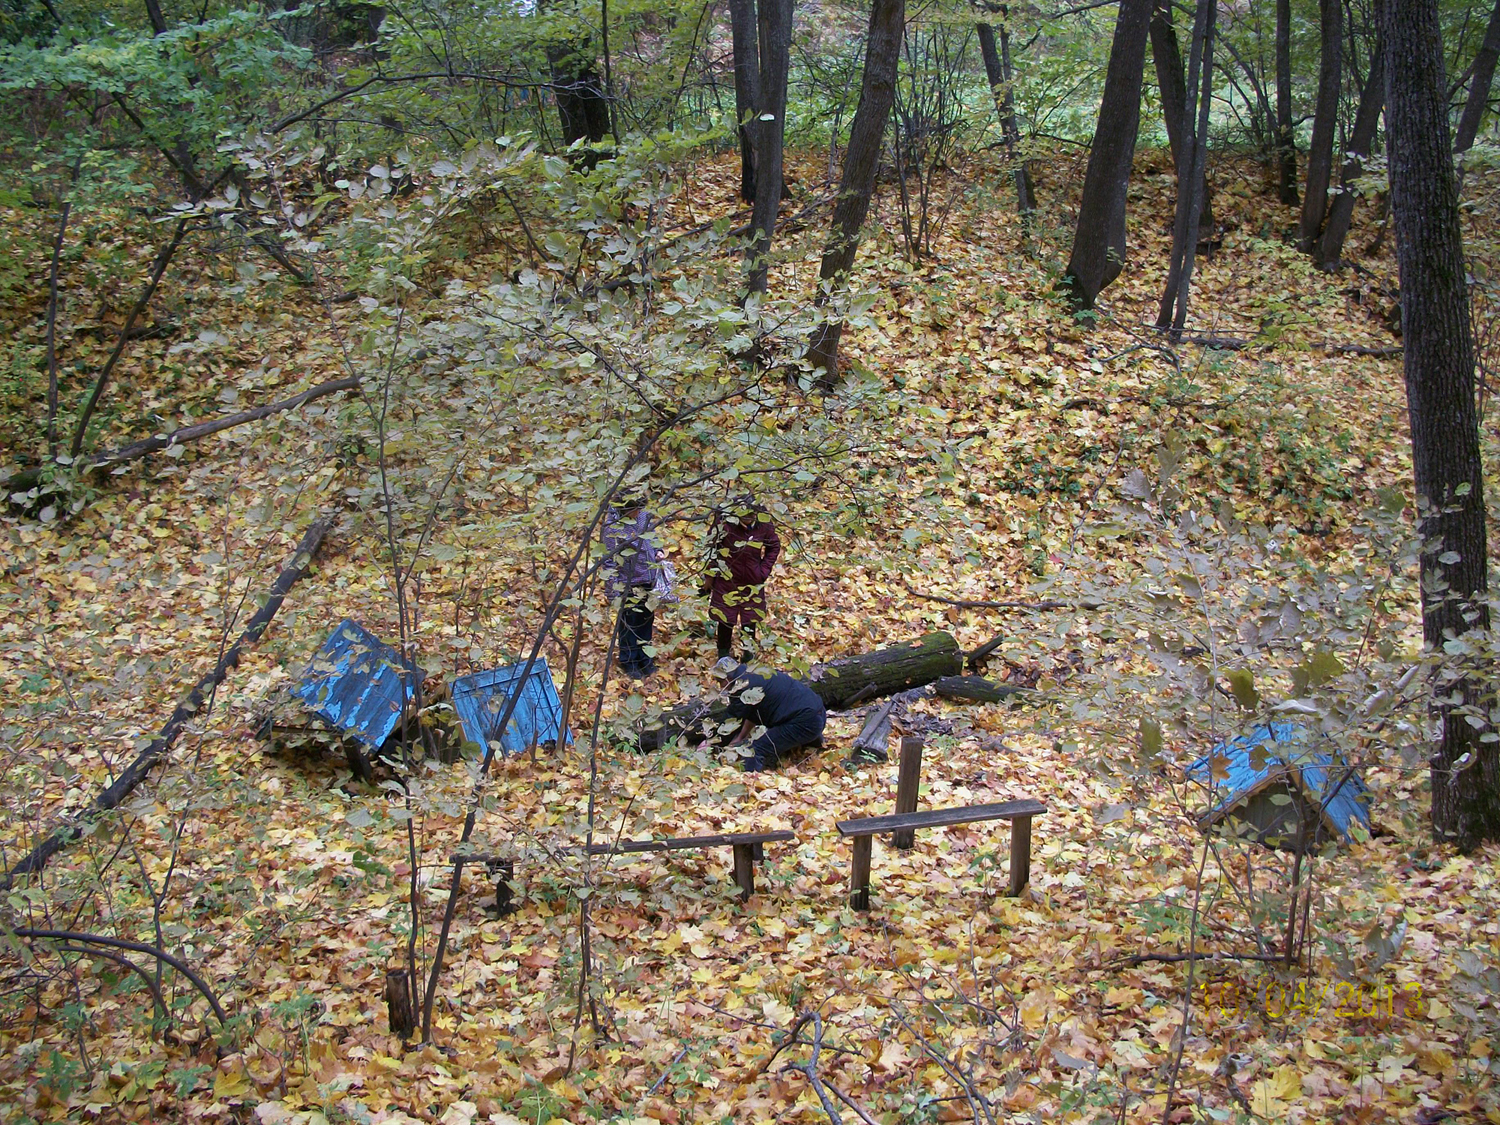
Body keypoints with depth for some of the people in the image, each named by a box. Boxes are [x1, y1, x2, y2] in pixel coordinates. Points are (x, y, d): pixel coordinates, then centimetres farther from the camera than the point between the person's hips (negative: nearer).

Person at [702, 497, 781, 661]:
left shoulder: (764, 524, -14)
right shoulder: (724, 523, -22)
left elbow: (774, 547, 5)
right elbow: (711, 549, -9)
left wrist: (764, 570, -1)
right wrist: (709, 576, -4)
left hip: (753, 583, 2)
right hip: (727, 581, -2)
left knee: (750, 621, 13)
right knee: (725, 619, 7)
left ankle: (748, 656, 30)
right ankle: (723, 656, 25)